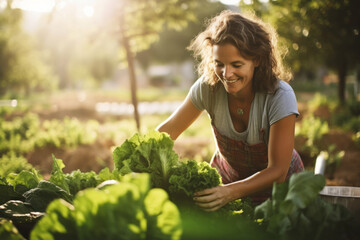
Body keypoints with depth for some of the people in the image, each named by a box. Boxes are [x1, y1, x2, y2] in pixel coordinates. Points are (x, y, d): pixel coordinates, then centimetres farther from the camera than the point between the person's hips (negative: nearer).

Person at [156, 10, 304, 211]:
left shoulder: (280, 96, -27)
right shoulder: (208, 86, -18)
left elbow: (277, 171, -27)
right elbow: (169, 129, -4)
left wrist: (230, 192, -43)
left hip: (279, 186, -2)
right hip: (227, 177, 2)